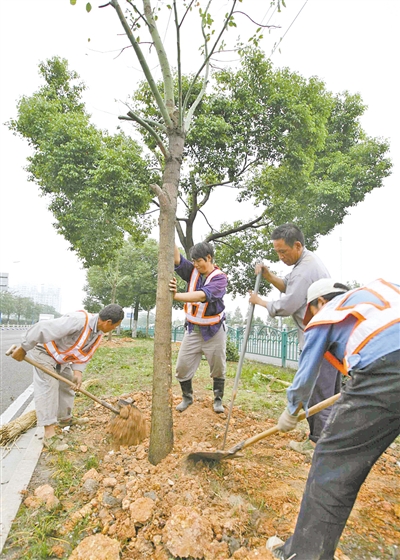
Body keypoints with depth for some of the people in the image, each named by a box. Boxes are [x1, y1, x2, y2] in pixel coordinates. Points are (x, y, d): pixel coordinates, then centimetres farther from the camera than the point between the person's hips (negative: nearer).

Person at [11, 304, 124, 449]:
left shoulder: (99, 332, -11)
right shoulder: (78, 321, -41)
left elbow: (85, 353, -2)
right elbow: (42, 329, -39)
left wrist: (78, 372, -18)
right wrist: (23, 349, -29)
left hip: (62, 358, 9)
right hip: (45, 353, -9)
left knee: (67, 386, 17)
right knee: (48, 388, -14)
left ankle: (65, 418, 35)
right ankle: (49, 434, -11)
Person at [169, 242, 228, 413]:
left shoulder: (220, 278, -16)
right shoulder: (193, 271, -1)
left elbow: (203, 296, -34)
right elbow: (176, 258, -16)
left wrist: (175, 295, -46)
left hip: (213, 331, -3)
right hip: (193, 330, 4)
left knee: (218, 368, 10)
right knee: (182, 367, 4)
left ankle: (218, 400, 32)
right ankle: (187, 397, 28)